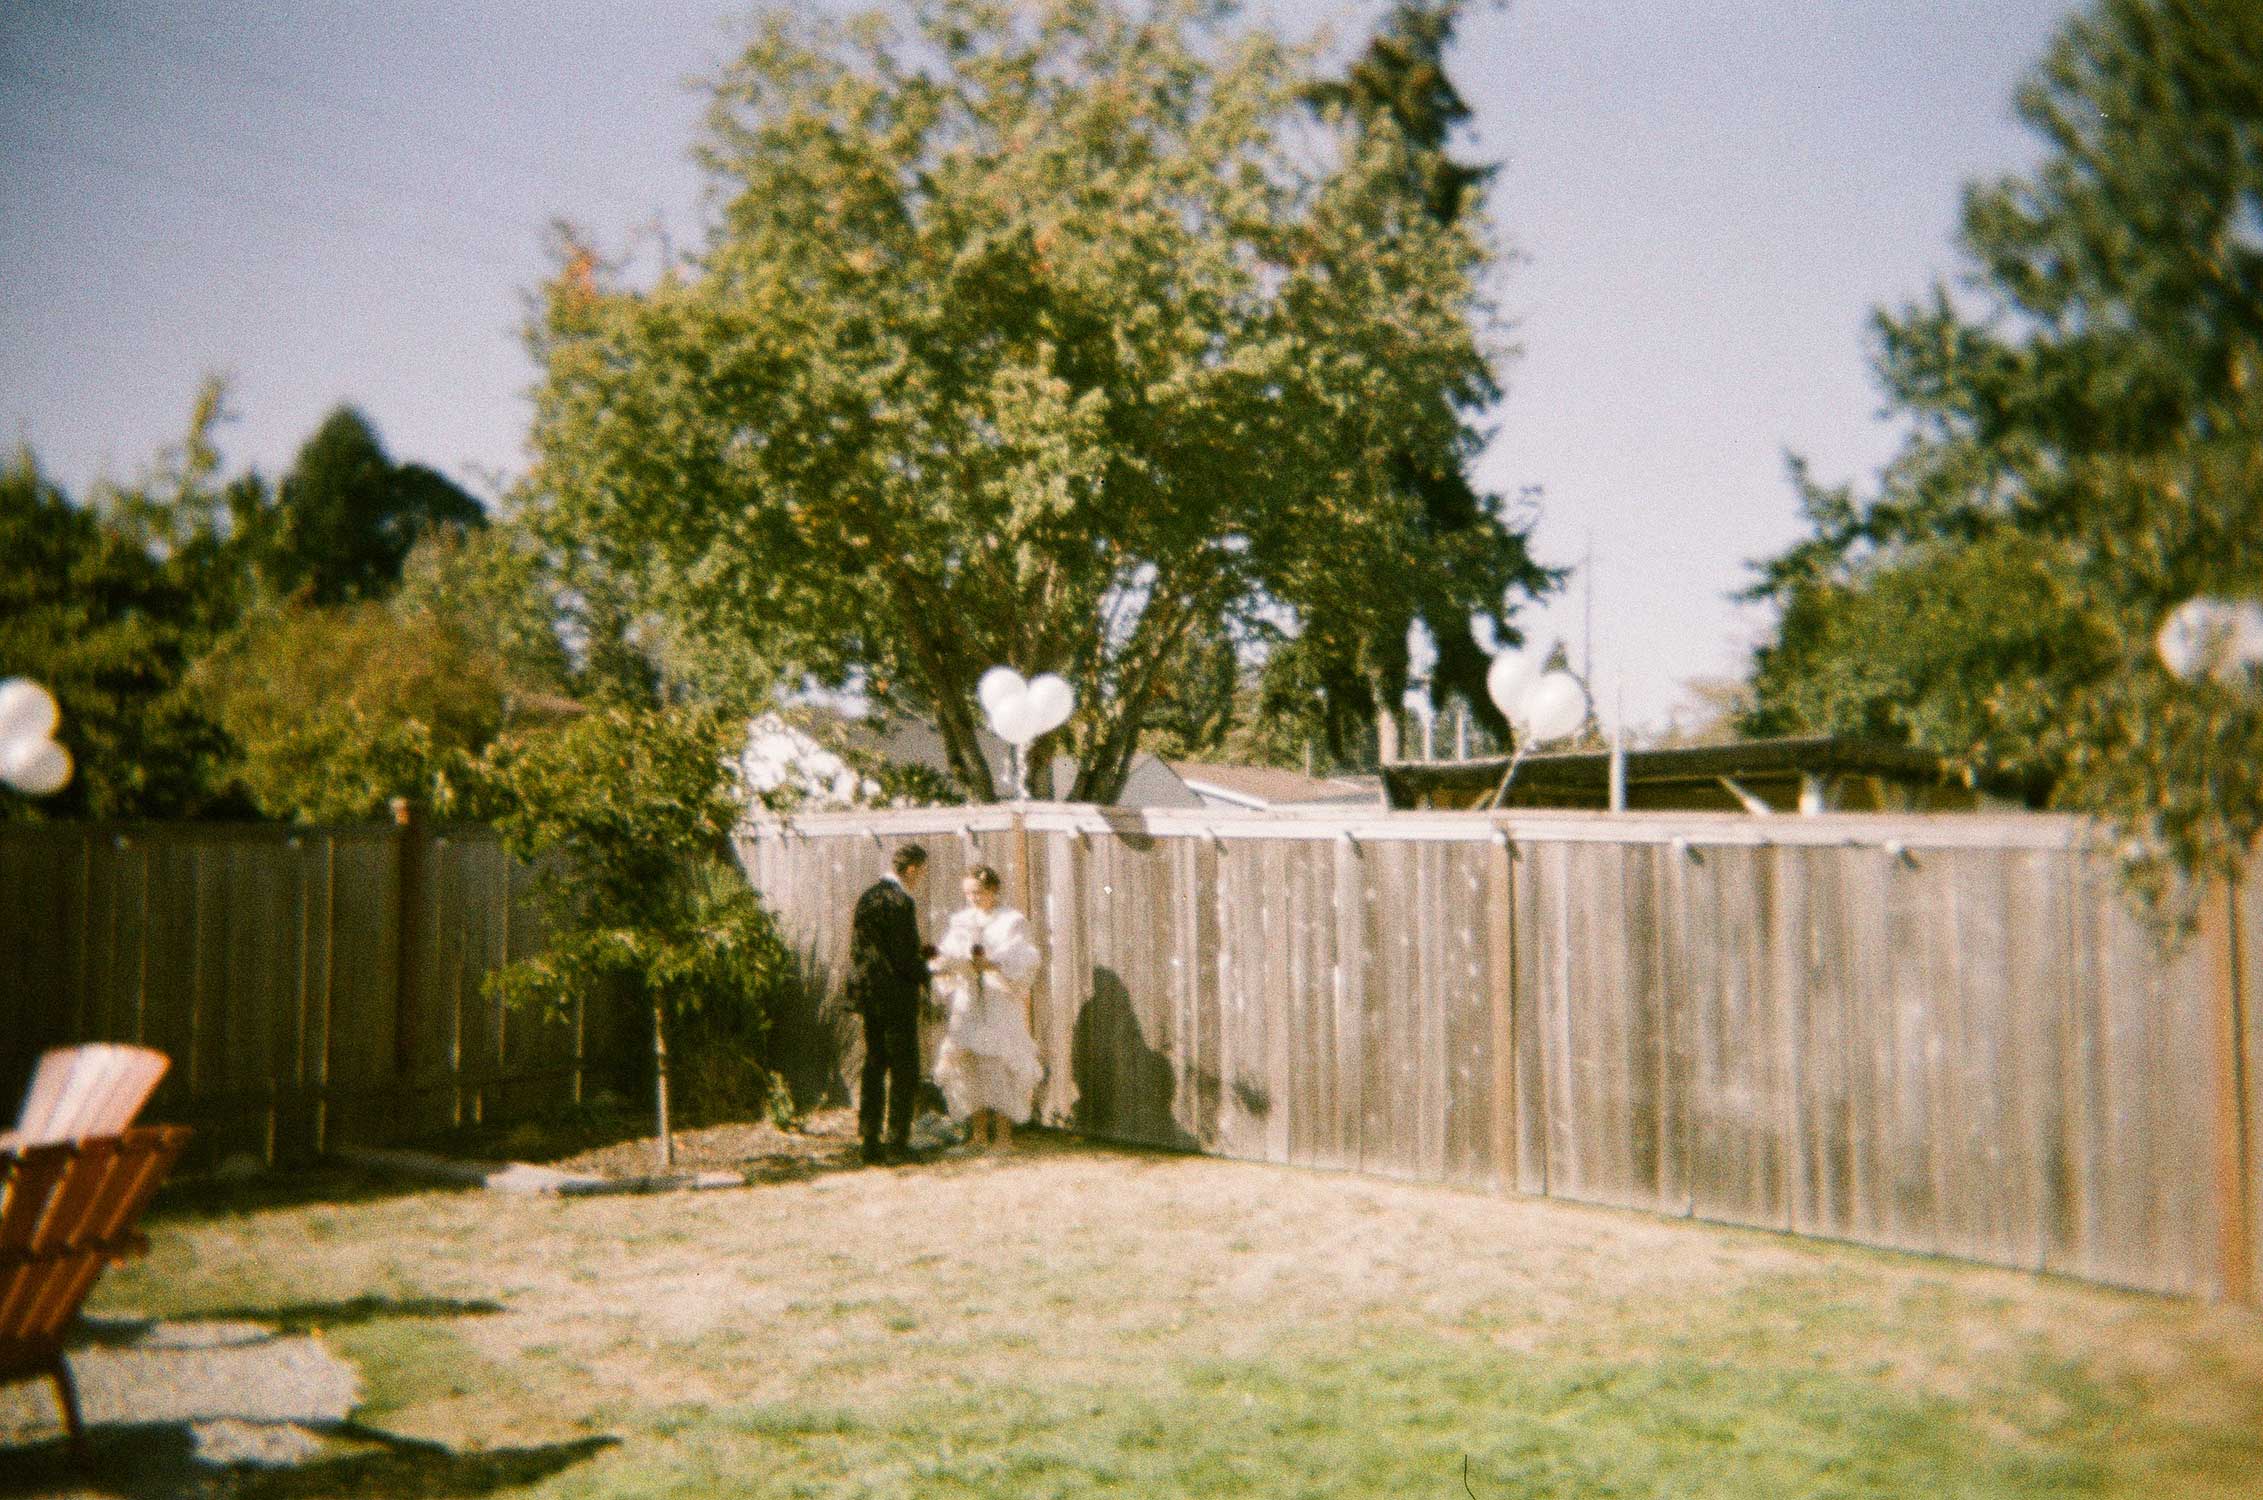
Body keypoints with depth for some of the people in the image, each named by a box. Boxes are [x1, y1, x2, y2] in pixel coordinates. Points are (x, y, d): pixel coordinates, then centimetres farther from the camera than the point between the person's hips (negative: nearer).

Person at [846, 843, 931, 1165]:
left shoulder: (867, 897, 11)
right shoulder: (900, 901, -16)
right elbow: (905, 956, -17)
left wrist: (927, 952, 16)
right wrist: (923, 980, 2)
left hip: (867, 994, 8)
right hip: (896, 996, -8)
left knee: (874, 1066, 13)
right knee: (904, 1070, 0)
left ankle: (870, 1141, 16)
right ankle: (897, 1143, 1)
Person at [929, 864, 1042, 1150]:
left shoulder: (1013, 921, 2)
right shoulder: (961, 921, 14)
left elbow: (1024, 960, -8)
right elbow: (949, 957, 4)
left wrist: (993, 963, -24)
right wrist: (939, 954, -19)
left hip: (1002, 1002, -4)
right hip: (967, 1004, 4)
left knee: (1000, 1064, -8)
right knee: (967, 1062, -2)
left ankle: (1004, 1131, -3)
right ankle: (979, 1130, 6)